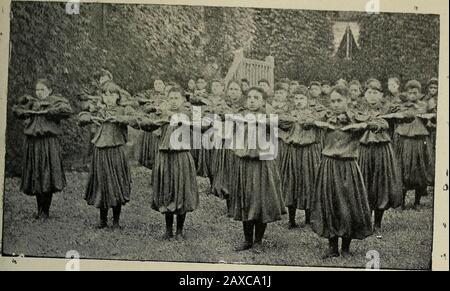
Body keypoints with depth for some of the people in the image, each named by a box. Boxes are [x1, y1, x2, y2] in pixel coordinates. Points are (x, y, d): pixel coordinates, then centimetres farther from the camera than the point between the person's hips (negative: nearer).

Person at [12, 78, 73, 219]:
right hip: (32, 143, 5)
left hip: (49, 142, -5)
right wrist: (30, 112, 2)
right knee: (35, 176, 10)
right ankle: (40, 209, 22)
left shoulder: (56, 101, 0)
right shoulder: (31, 102, 15)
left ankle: (45, 211, 8)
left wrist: (46, 112, -15)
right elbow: (16, 110, 20)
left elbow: (67, 110, -18)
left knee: (48, 176, -3)